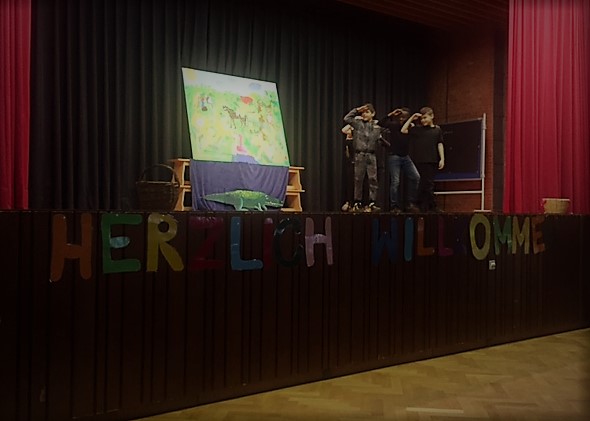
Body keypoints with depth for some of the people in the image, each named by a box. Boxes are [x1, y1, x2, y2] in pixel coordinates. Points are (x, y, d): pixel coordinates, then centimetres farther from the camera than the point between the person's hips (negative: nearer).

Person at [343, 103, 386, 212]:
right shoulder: (358, 123, 5)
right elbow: (346, 118, -3)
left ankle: (372, 203, 1)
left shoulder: (378, 125, 8)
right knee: (358, 180, 4)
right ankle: (357, 203, 10)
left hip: (371, 155, 1)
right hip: (359, 155, -1)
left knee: (373, 179, -3)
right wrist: (356, 110, 0)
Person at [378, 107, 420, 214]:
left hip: (405, 156, 4)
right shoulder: (394, 125, -4)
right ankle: (394, 206, 5)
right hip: (394, 156, -3)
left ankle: (410, 204, 0)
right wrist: (391, 114, -19)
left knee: (415, 177, -9)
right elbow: (380, 123, -15)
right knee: (395, 181, -5)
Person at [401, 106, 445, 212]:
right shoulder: (417, 128, 8)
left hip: (431, 161, 0)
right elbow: (403, 130, 0)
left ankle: (431, 207, 10)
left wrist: (442, 159, 0)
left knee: (428, 184, 4)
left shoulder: (437, 129, 9)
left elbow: (440, 145, 7)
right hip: (417, 161, 0)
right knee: (419, 185, 0)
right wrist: (411, 118, 1)